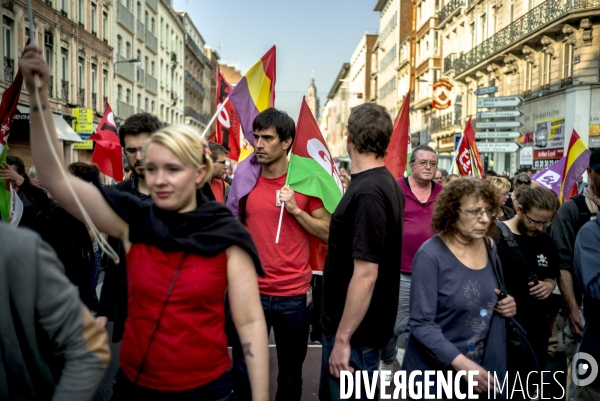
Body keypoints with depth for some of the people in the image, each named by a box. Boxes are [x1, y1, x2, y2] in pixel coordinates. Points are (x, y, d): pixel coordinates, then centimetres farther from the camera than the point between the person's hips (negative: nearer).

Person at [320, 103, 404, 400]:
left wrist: (343, 339, -21)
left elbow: (365, 273, -28)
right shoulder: (385, 183, 5)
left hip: (354, 331, -9)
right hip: (344, 323, 9)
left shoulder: (367, 192, -26)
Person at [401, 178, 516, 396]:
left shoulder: (490, 248, -1)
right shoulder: (430, 255, -20)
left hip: (482, 366, 6)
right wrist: (463, 364, -28)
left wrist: (506, 305, -7)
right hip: (435, 371, -5)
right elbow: (421, 324, -23)